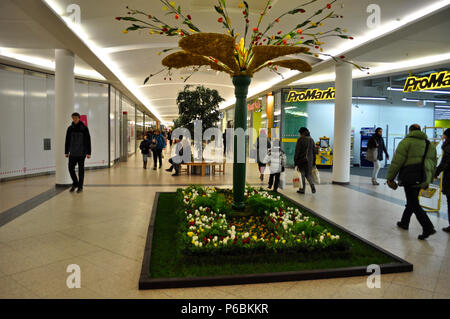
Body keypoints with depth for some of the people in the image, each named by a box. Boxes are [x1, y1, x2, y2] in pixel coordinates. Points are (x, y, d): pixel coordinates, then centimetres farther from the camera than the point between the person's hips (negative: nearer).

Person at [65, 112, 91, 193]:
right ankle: (75, 183, 22)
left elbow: (88, 141, -4)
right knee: (71, 168, 1)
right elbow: (67, 141, 11)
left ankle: (80, 186, 12)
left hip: (81, 153, -3)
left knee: (81, 170, 3)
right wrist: (66, 152, 9)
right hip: (72, 153, 3)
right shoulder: (70, 128, 6)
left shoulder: (84, 128, -3)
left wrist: (88, 153, -8)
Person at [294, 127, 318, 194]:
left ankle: (302, 190, 8)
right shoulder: (311, 140, 8)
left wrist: (295, 161, -6)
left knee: (302, 175, 4)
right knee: (309, 175, 14)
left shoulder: (300, 139, -8)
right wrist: (313, 161, 16)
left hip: (301, 160, -5)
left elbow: (297, 151, -11)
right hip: (309, 161, 5)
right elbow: (314, 151, 11)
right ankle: (313, 187, -3)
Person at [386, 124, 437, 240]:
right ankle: (404, 223, 32)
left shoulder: (407, 141, -6)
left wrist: (390, 177, -5)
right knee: (411, 201, 19)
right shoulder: (430, 144, 16)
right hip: (422, 180, 7)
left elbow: (397, 161, -11)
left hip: (410, 178, -7)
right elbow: (433, 164, 20)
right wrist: (428, 181, 26)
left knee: (414, 204, -4)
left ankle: (428, 227, -11)